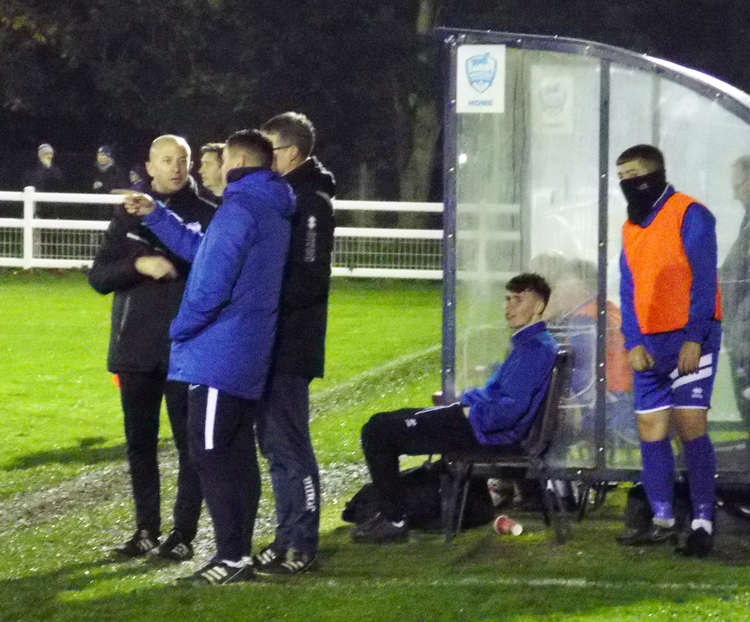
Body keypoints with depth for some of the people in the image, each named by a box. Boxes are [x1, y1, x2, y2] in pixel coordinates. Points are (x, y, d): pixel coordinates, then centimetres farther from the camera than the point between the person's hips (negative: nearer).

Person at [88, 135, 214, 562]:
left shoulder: (208, 216, 1)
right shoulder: (129, 214, 9)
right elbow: (99, 277, 4)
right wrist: (139, 264, -13)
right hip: (136, 349, 3)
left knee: (190, 441, -2)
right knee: (140, 442, 8)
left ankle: (185, 531, 3)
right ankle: (147, 528, 17)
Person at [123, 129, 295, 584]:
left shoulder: (240, 210, -15)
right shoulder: (274, 213, 16)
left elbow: (212, 282, -20)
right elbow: (203, 251, 24)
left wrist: (181, 329, -7)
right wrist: (156, 216, 25)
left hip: (218, 357, -10)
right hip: (251, 359, 10)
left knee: (212, 456, -7)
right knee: (238, 456, 12)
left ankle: (232, 557, -9)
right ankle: (239, 553, 14)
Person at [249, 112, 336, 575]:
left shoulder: (310, 202, -14)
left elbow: (308, 279, -21)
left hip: (289, 345, -10)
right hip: (271, 343, 10)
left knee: (288, 445, -7)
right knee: (275, 443, 14)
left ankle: (300, 546, -3)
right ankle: (289, 538, 20)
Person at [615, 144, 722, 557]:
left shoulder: (689, 215, -7)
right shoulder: (631, 227, 16)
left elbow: (703, 280, -12)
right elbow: (629, 290, 15)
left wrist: (694, 339, -19)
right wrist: (632, 344, 2)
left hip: (688, 339, -7)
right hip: (649, 344, 7)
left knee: (690, 424, -12)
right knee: (650, 429, 5)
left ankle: (702, 523, -10)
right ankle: (662, 522, 12)